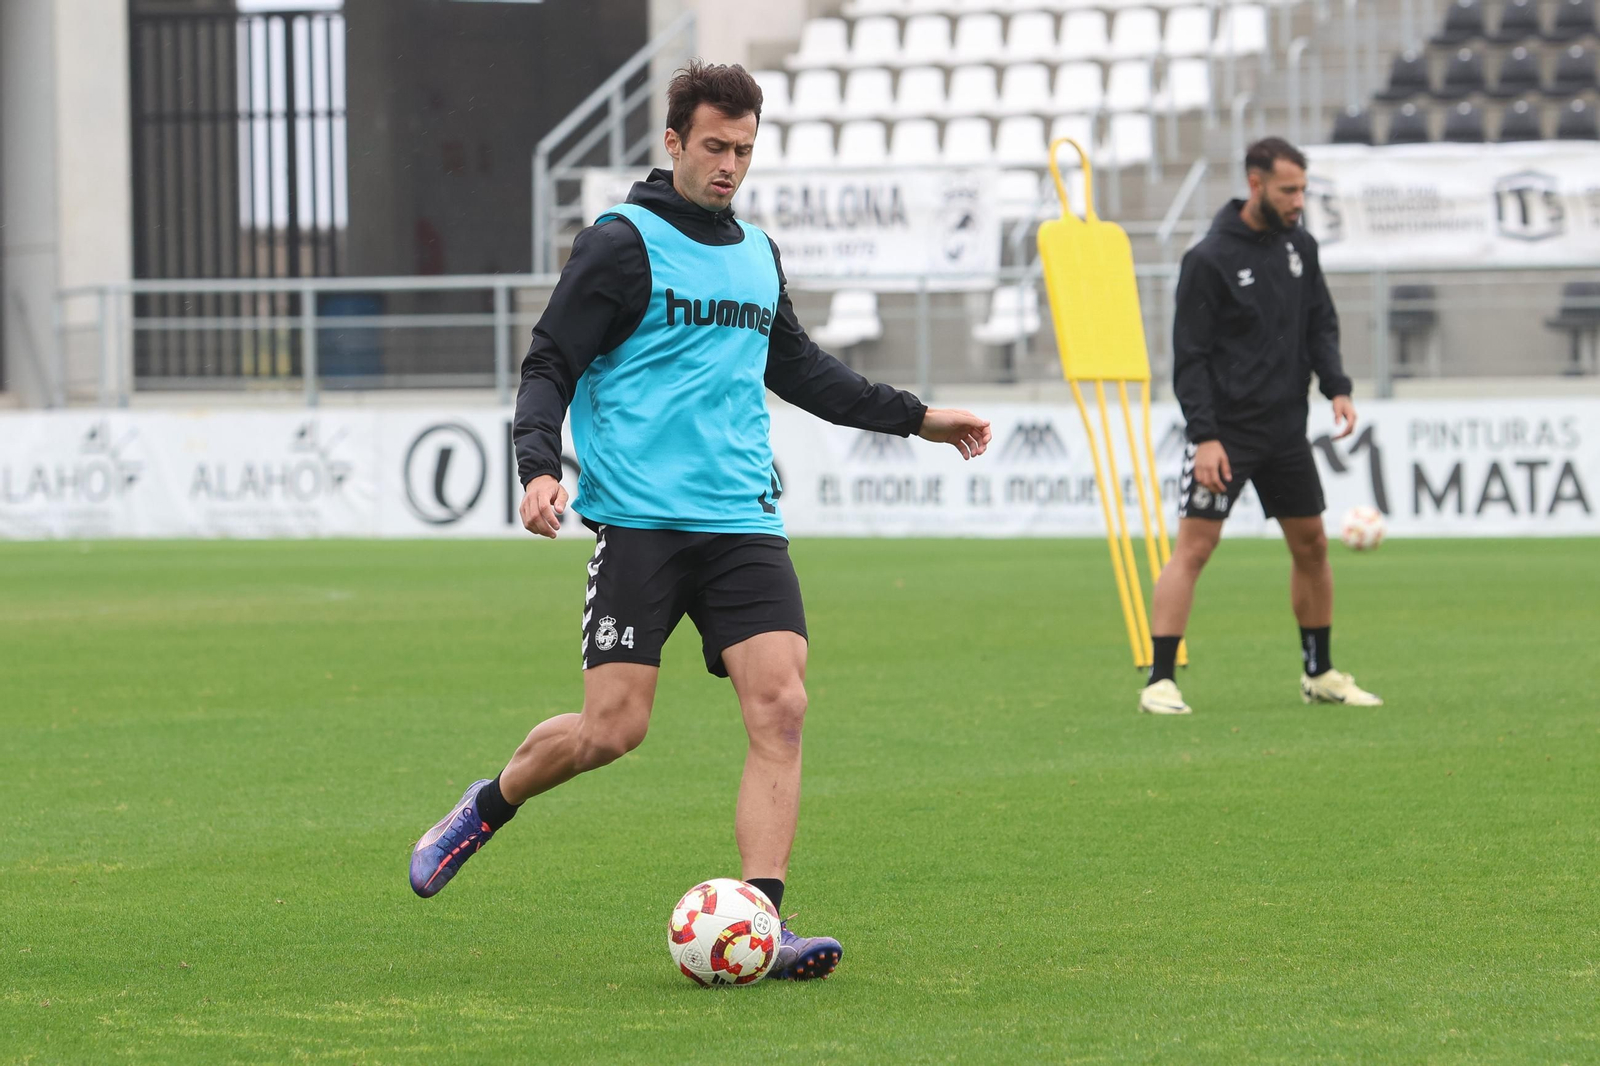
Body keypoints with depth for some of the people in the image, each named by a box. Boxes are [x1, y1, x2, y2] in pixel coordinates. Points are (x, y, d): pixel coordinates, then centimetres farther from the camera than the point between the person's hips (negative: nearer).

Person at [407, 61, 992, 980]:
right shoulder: (624, 244, -3)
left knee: (781, 706, -12)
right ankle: (489, 807, 20)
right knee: (614, 726, -10)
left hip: (745, 524, 6)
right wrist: (540, 465, -21)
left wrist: (915, 416, 34)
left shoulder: (758, 254, 18)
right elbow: (550, 364, -4)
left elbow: (796, 366, 33)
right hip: (642, 521, -5)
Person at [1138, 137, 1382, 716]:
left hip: (1287, 428, 6)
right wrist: (1204, 435, -19)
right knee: (1194, 544, -11)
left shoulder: (1300, 247, 7)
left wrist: (1337, 387, -3)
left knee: (1312, 544, 12)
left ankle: (1320, 673, 25)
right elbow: (1189, 356, -12)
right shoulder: (1209, 259, -12)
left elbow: (1321, 325, 14)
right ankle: (1160, 681, -11)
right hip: (1225, 432, -6)